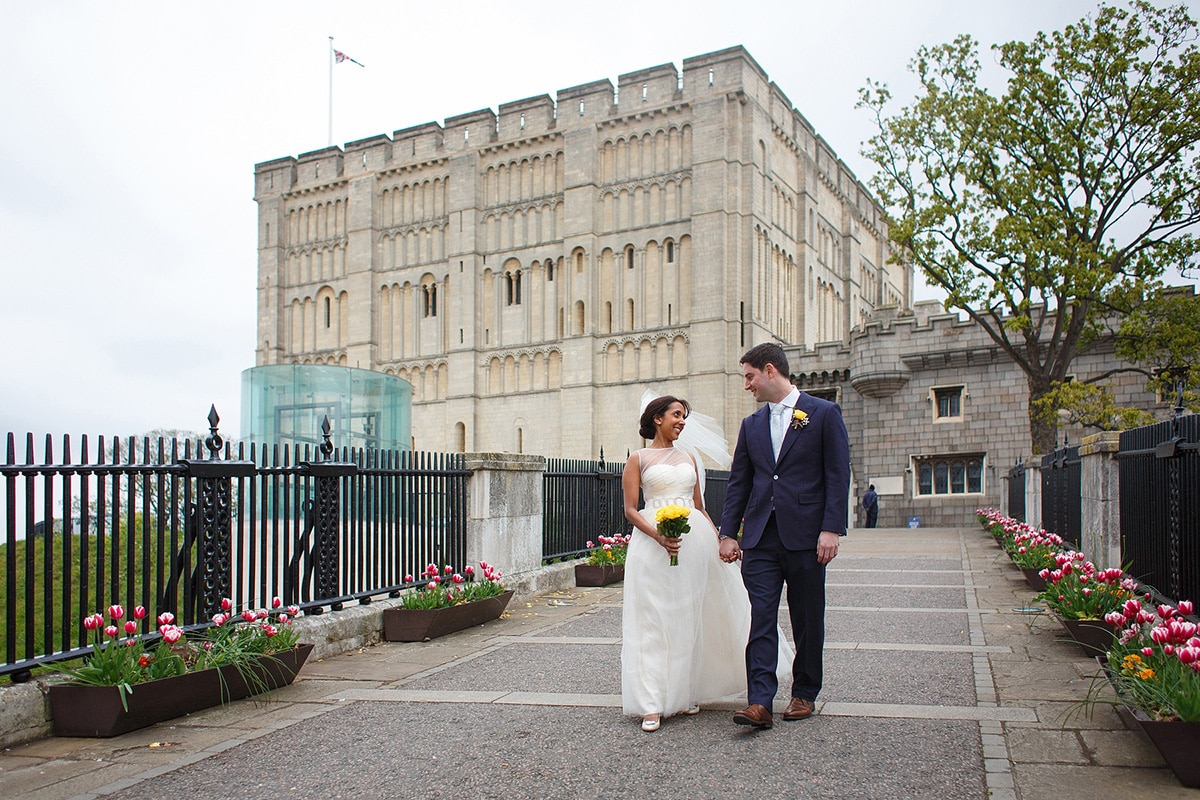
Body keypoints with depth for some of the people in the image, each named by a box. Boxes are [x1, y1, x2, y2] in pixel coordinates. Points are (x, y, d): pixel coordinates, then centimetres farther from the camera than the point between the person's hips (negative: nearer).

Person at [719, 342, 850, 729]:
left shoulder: (824, 413, 0)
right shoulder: (752, 425, 14)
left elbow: (838, 475, -5)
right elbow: (739, 482, 14)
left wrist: (832, 529, -12)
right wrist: (728, 533, 7)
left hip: (805, 536, -3)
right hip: (760, 537, 4)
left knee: (807, 621, 8)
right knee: (761, 619, -5)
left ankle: (804, 693, 23)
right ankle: (760, 703, -7)